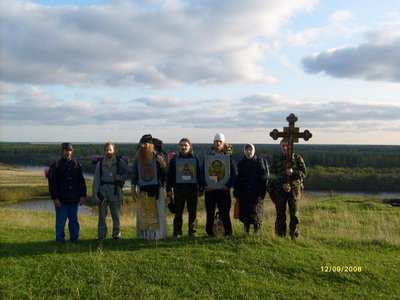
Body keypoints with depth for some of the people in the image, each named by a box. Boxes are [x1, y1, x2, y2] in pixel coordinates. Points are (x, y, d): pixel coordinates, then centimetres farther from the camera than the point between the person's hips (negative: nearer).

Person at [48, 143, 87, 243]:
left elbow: (81, 181, 11)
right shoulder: (56, 165, -1)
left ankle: (74, 238, 17)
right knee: (61, 220, 2)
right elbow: (52, 183, -5)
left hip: (74, 199, 3)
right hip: (61, 199, -3)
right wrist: (55, 198, -11)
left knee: (74, 219, 9)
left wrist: (82, 195, 5)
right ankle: (60, 239, 13)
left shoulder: (77, 165, 10)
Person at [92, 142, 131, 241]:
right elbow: (96, 180, 2)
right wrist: (95, 194, -4)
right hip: (103, 192, 1)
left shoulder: (120, 162, 1)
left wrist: (121, 178, -9)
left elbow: (128, 172, 8)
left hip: (115, 193, -1)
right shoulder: (100, 164, 4)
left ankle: (116, 234, 19)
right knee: (102, 215, 5)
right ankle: (101, 235, 13)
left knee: (116, 215, 8)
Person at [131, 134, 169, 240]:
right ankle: (143, 234, 14)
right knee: (143, 211, 7)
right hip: (142, 189, 4)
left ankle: (155, 233, 7)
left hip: (155, 188, -3)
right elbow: (134, 174, 10)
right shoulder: (137, 158, 6)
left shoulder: (157, 156, -5)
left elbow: (165, 172, -7)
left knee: (155, 211, 1)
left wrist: (162, 163, -26)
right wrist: (133, 189, 6)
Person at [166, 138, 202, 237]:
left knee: (193, 212, 5)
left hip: (192, 188, 0)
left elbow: (199, 174, 7)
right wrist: (169, 189, 0)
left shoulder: (195, 158, 6)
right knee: (178, 212, 2)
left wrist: (200, 189, 3)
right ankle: (177, 232, 11)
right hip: (178, 188, 0)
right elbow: (170, 174, 6)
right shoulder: (175, 158, 5)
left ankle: (193, 231, 16)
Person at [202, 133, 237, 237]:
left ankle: (228, 233, 9)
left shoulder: (228, 157, 2)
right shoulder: (208, 156, 7)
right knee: (210, 213, 7)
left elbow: (234, 173, -1)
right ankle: (209, 232, 19)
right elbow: (202, 172, 6)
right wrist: (204, 185, -7)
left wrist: (228, 185, -11)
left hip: (223, 189, -2)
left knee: (225, 212, 0)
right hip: (209, 189, 2)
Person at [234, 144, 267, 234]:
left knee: (256, 213, -3)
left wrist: (261, 194, -13)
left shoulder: (259, 162, -1)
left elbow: (263, 179, -5)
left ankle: (257, 232, 8)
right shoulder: (241, 164, 9)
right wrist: (236, 194, 4)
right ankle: (246, 232, 17)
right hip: (244, 194, 3)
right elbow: (238, 179, 10)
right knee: (245, 214, 6)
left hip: (256, 194, -3)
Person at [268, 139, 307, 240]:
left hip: (294, 189, -1)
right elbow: (272, 175, 2)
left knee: (294, 214, 0)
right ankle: (280, 236, 12)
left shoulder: (297, 158, 4)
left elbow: (303, 173, 0)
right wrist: (282, 185, -11)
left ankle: (294, 236, 9)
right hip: (280, 190, 1)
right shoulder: (276, 159, 6)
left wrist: (293, 172, -19)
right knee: (280, 214, 4)